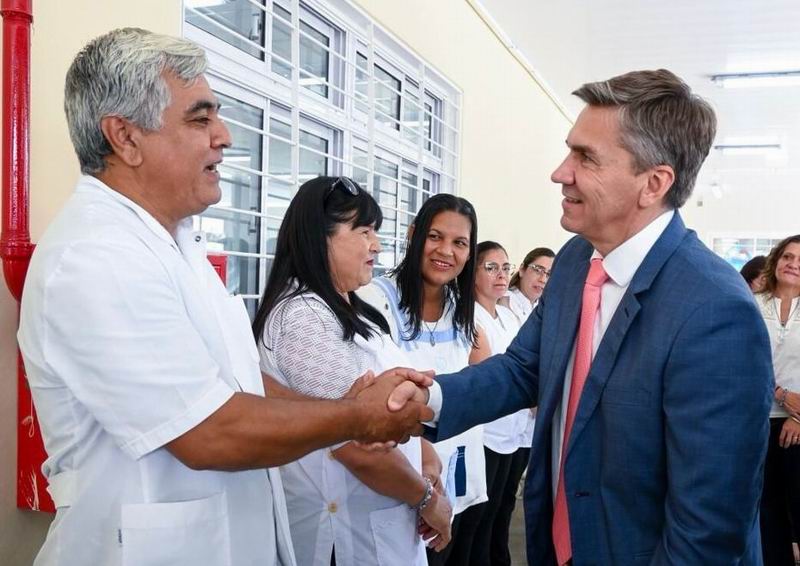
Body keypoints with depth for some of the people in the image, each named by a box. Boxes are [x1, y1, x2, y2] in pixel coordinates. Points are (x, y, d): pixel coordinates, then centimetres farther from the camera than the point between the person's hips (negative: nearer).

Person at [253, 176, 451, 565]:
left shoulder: (347, 311, 9)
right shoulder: (305, 316, -22)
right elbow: (360, 448, -25)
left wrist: (425, 456, 0)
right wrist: (428, 500, -11)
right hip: (347, 530, -9)